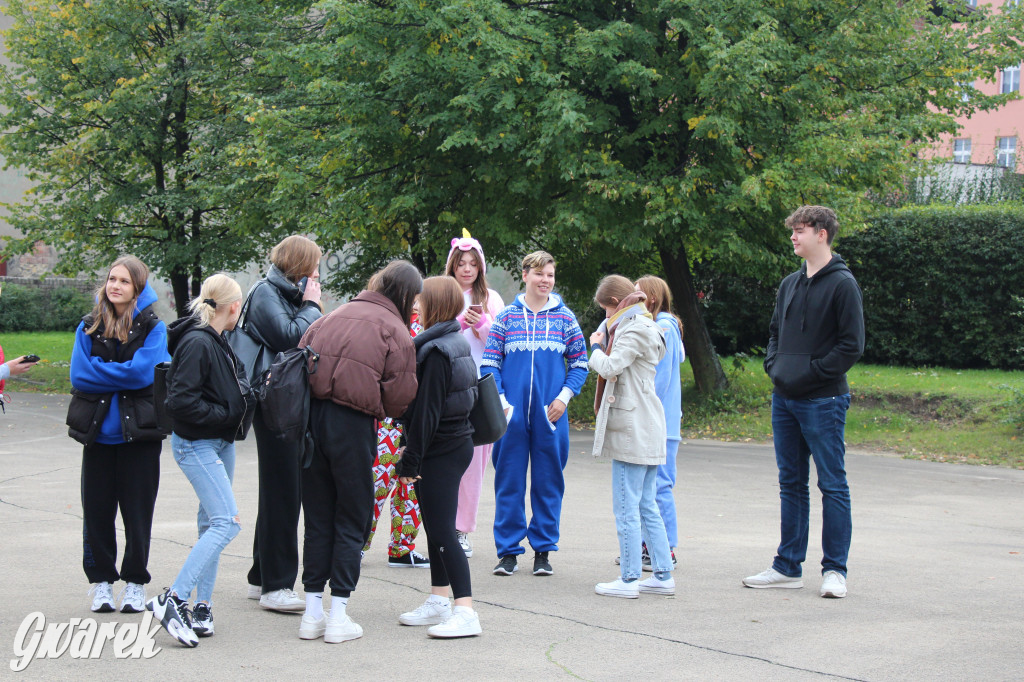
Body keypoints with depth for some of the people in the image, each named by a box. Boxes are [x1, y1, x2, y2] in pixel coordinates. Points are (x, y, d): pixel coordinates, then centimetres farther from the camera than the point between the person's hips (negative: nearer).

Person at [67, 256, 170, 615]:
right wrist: (121, 374, -10)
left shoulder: (153, 328, -1)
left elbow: (143, 372, -16)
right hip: (98, 433, 2)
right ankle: (102, 581, 17)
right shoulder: (89, 326, 8)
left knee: (137, 511, 3)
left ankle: (135, 582, 15)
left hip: (138, 433, -2)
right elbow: (79, 375, -4)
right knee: (97, 510, 4)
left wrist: (100, 371, -8)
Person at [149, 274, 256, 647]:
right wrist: (225, 415, -18)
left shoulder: (217, 342, 11)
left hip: (221, 442, 10)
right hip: (196, 444, -10)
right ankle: (172, 600, -14)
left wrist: (244, 399, 6)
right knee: (227, 522, -15)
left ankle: (201, 608, 16)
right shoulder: (197, 343, -19)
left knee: (212, 522, 11)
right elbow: (181, 400, -24)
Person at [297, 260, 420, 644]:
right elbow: (399, 397, -6)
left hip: (311, 416, 5)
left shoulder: (331, 317, 14)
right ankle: (338, 616, 5)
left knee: (318, 518, 14)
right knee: (352, 521, 7)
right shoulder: (394, 330, -2)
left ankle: (313, 612, 16)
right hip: (353, 424, -5)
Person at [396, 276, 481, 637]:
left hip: (440, 452, -10)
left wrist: (411, 459, -17)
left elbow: (426, 410, -20)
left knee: (442, 530, -10)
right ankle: (438, 602, 25)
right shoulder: (457, 342, 11)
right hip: (457, 443, 10)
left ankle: (465, 612, -13)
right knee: (437, 527, 17)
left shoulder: (435, 352, -18)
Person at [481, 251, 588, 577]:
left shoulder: (564, 318, 6)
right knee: (509, 480, 2)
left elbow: (580, 363, 9)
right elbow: (489, 363, 4)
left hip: (550, 413, 1)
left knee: (548, 481, 5)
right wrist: (499, 400, -7)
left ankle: (543, 549, 15)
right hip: (512, 413, -1)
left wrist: (564, 396, -4)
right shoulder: (506, 317, 4)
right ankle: (508, 550, 10)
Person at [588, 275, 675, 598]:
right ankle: (663, 576, 15)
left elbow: (609, 367, -21)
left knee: (627, 508, -5)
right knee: (647, 507, 13)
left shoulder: (634, 329, -12)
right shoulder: (646, 327, 19)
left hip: (631, 430, -10)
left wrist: (596, 346, -3)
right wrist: (603, 345, 8)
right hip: (646, 430, 10)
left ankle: (628, 580, -3)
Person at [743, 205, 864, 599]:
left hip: (823, 401, -7)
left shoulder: (842, 284, -8)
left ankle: (834, 569, 4)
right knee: (791, 483, 12)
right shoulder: (790, 285, 14)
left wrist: (809, 373, -15)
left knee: (832, 485, -1)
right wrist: (774, 366, 5)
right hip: (784, 399, 7)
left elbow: (851, 346, -12)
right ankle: (788, 566, 19)